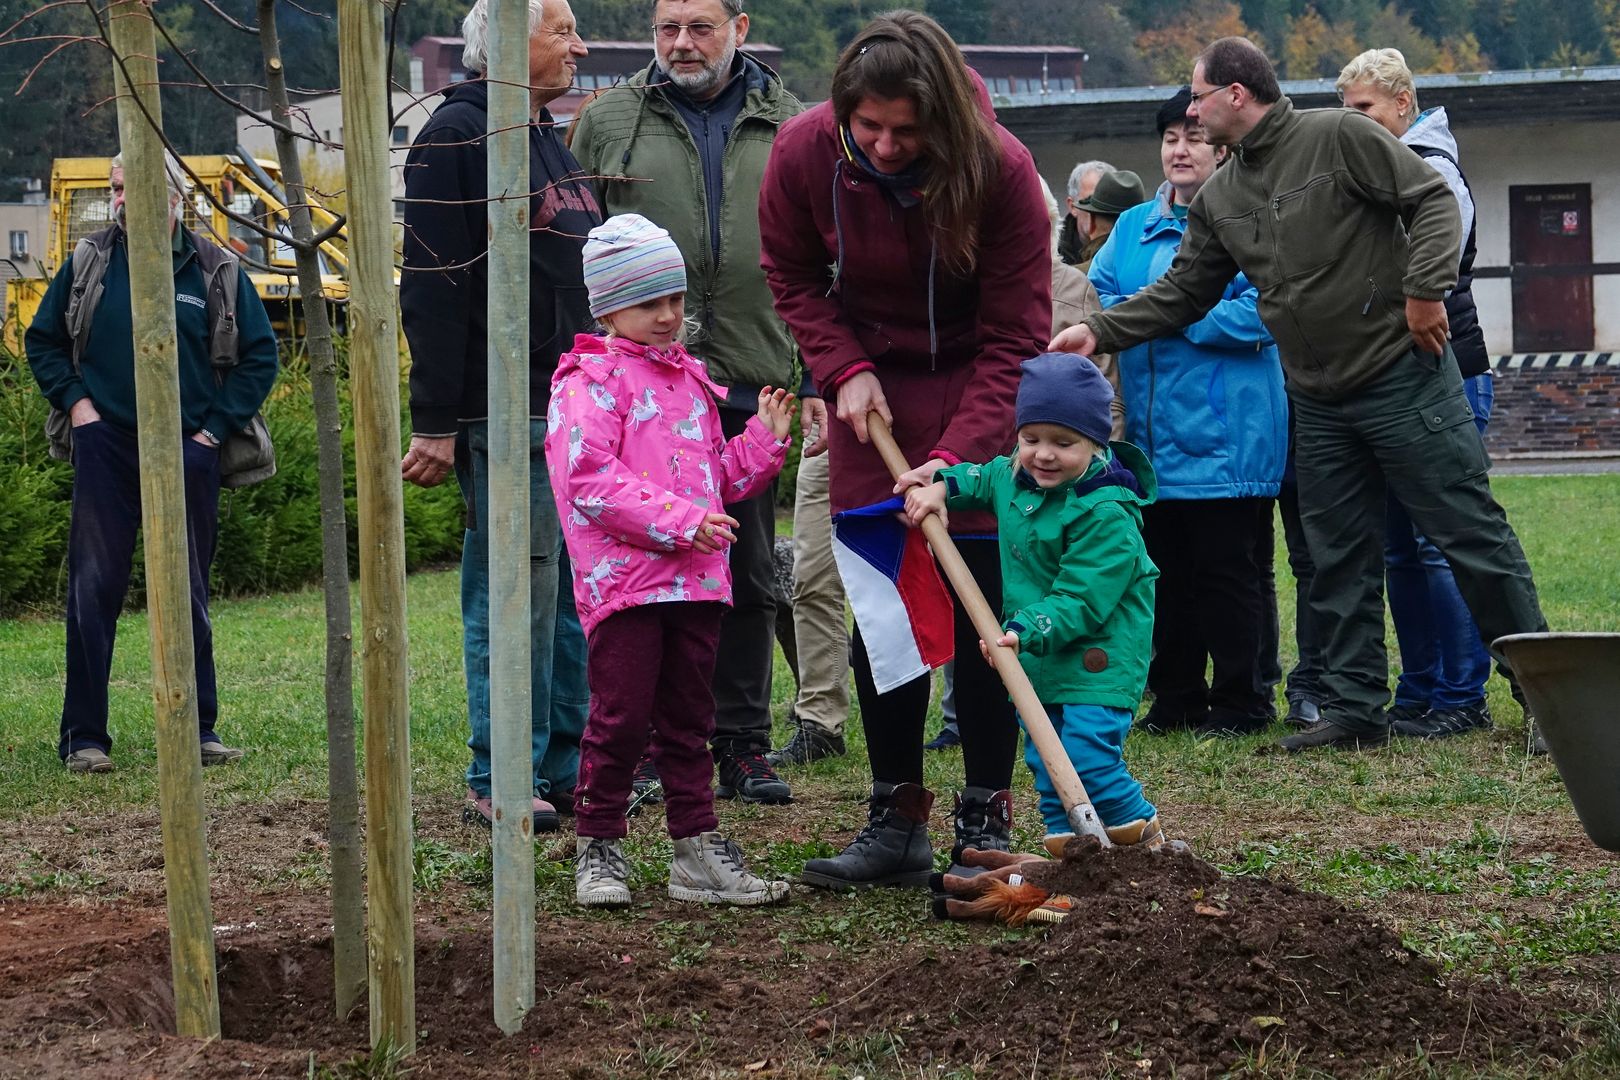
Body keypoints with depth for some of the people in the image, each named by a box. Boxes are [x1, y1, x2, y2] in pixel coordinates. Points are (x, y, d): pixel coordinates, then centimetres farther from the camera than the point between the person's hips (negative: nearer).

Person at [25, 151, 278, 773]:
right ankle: (84, 738, 0)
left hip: (188, 451, 0)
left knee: (188, 594, 7)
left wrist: (217, 426, 2)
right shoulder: (89, 262, 4)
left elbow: (259, 355, 9)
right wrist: (74, 401, 2)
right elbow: (42, 341, 16)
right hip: (106, 448, 0)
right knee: (94, 588, -4)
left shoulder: (216, 272, 3)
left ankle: (198, 730, 15)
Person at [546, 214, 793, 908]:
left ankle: (697, 849, 16)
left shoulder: (691, 379, 20)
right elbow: (588, 479, -17)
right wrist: (677, 519, -20)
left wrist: (764, 439, 10)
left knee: (688, 719, 11)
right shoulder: (590, 380, -5)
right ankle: (598, 849, 5)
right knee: (621, 716, -6)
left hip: (698, 578, 7)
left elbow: (720, 478, 27)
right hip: (622, 579, -7)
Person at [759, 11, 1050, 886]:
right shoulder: (804, 153, -17)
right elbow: (793, 277, 4)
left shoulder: (999, 167, -25)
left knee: (980, 602, -7)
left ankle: (985, 823, 1)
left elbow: (1014, 337, -19)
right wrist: (844, 370, -11)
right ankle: (895, 822, 7)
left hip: (978, 394, -3)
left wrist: (956, 457, -27)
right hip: (872, 385, 3)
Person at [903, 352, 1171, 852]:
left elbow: (1081, 600, -26)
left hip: (1095, 657, -8)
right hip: (1035, 660, 8)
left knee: (1089, 758, -15)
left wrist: (1025, 631, -34)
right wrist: (941, 486, 7)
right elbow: (981, 478, 26)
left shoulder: (1106, 514, -23)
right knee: (1044, 761, 9)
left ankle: (1142, 837, 4)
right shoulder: (1014, 478, 2)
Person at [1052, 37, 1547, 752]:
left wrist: (1424, 291, -21)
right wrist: (1100, 330, 5)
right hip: (1317, 404, 7)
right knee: (1339, 562, 9)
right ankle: (1354, 708, 16)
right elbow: (1181, 292, 15)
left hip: (1402, 374, -7)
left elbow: (1432, 201, -12)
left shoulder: (1339, 137, -10)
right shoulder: (1219, 200, 11)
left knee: (1470, 533, -4)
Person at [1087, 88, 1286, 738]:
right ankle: (1177, 697, 19)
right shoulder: (1134, 227, 16)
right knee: (1167, 572, 11)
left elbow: (1258, 315, -14)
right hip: (1154, 435, 6)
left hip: (1226, 435, -6)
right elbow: (1096, 296, 12)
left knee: (1226, 570, -1)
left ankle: (1239, 701, 7)